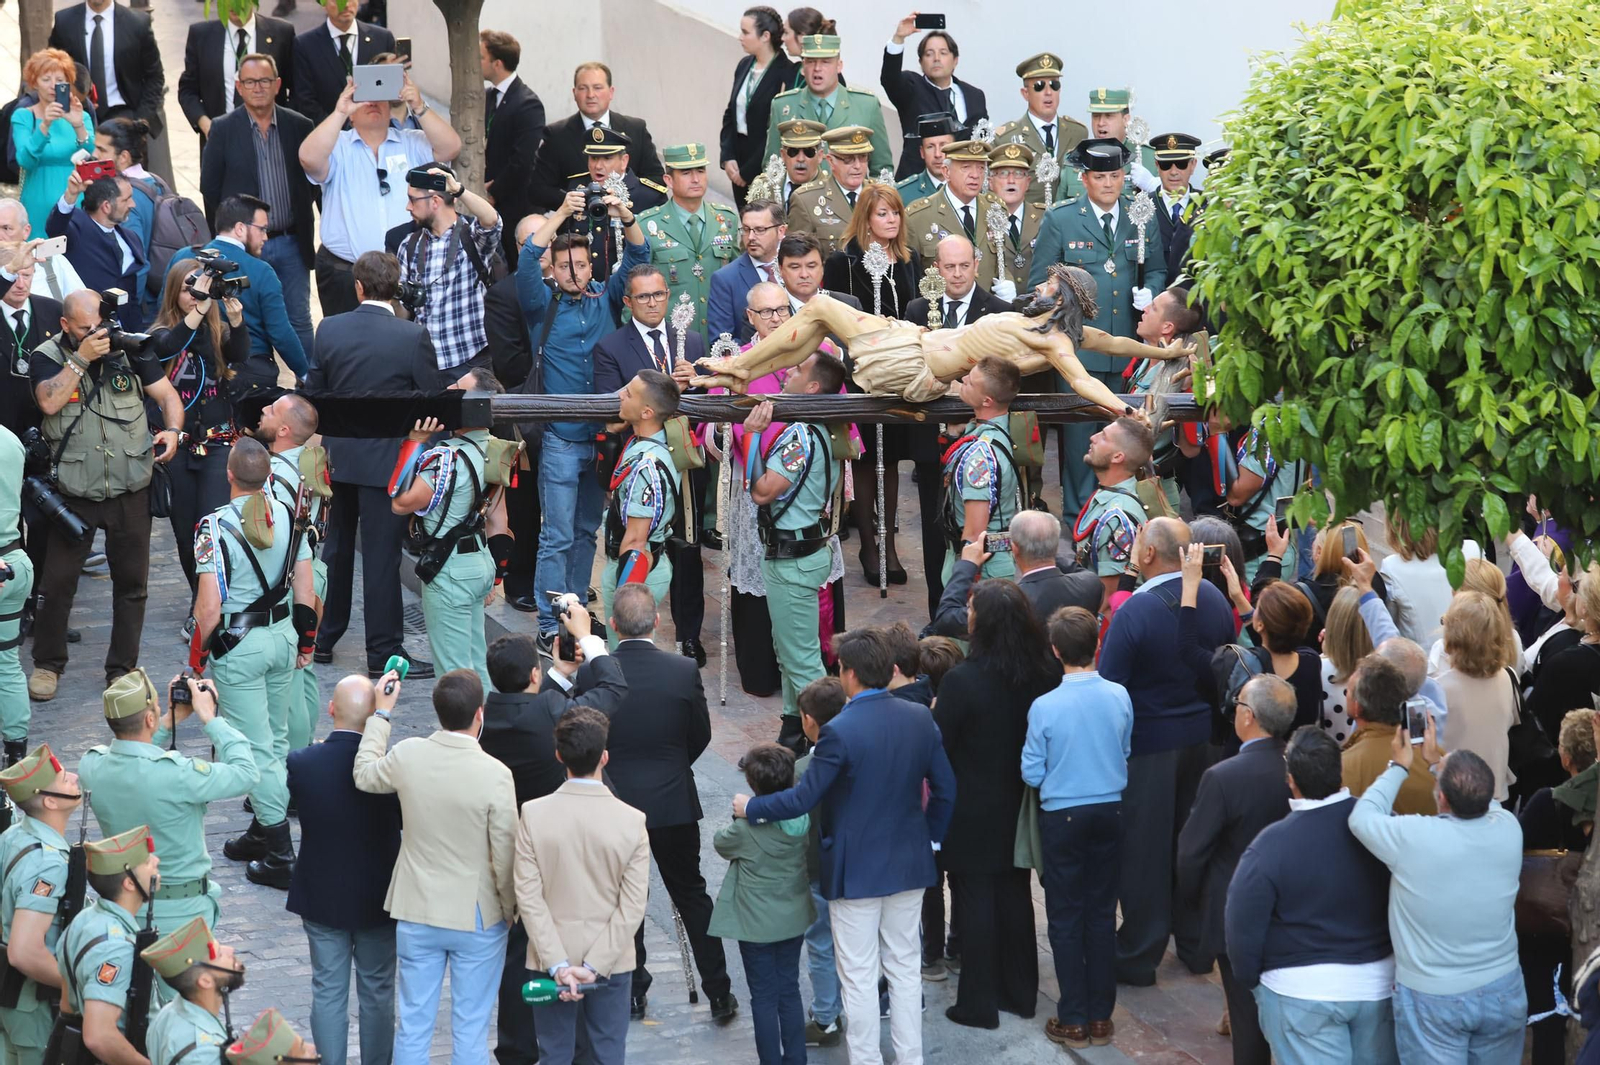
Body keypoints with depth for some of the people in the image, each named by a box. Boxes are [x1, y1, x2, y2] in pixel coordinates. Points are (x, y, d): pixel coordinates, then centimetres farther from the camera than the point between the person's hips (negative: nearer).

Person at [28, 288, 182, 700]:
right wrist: (81, 358, -22)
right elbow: (50, 402, -22)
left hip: (131, 491, 2)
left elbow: (167, 394, 5)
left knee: (131, 582, 7)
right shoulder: (46, 357, -4)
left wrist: (172, 430, -14)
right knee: (57, 582, 0)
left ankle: (122, 667, 19)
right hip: (74, 492, -2)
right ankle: (47, 664, 17)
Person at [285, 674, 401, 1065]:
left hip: (320, 897, 1)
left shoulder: (301, 762, -17)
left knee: (327, 992, 12)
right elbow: (405, 820, -7)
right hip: (377, 898, -1)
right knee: (377, 992, 14)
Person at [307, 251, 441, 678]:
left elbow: (315, 389, 5)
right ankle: (384, 652, 3)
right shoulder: (413, 336, -15)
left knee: (336, 549, 19)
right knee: (381, 556, 0)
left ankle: (323, 638, 28)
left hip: (339, 454, 4)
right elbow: (433, 398, -10)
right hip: (387, 457, -4)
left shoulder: (329, 330, -5)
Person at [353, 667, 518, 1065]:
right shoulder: (495, 775, -21)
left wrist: (381, 713, 22)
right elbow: (504, 854, -14)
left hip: (417, 913, 3)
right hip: (477, 918, -3)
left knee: (413, 1024, 12)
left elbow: (365, 776, 13)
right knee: (470, 1031, 7)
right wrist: (509, 909, 3)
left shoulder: (407, 755, -11)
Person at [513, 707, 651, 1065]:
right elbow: (632, 907, -13)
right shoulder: (632, 821, -11)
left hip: (553, 961, 0)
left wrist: (558, 965, -13)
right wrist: (594, 966, -13)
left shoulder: (533, 814, -11)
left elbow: (529, 897, -12)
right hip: (612, 961, 0)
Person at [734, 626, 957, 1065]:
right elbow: (945, 790, 4)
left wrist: (750, 807, -2)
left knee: (859, 978, 4)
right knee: (905, 967, 16)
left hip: (855, 871, -6)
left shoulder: (840, 732, -21)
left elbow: (803, 798, -17)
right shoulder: (920, 719, -3)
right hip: (909, 864, 6)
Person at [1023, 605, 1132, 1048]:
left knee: (1066, 919, 7)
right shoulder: (1119, 697, -9)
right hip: (1110, 812, 3)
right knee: (1102, 913, 13)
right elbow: (1126, 755, 6)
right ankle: (1101, 1016, 18)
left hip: (1063, 816, -3)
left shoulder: (1045, 707, -19)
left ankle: (1073, 1020, 11)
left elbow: (1033, 774, -9)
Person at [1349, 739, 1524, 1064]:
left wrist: (1400, 766, 8)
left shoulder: (1413, 838, -24)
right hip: (1502, 991, 3)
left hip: (1432, 999, -3)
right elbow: (1482, 802, 13)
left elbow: (1361, 818, -3)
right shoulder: (1508, 830, -12)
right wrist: (1438, 761, 22)